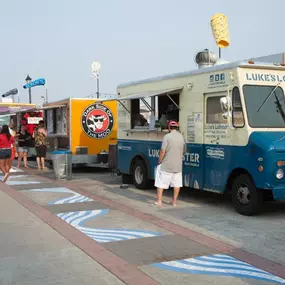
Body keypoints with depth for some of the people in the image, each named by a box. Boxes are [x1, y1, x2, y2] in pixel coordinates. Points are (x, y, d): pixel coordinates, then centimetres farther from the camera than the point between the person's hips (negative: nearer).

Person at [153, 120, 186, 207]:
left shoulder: (167, 136, -12)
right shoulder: (182, 137, 4)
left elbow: (163, 151, -15)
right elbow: (184, 151, 12)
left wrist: (160, 161, -3)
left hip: (166, 165, -4)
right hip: (178, 165, 5)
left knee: (161, 183, 5)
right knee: (177, 183, 14)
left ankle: (159, 201, 4)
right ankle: (174, 201, 19)